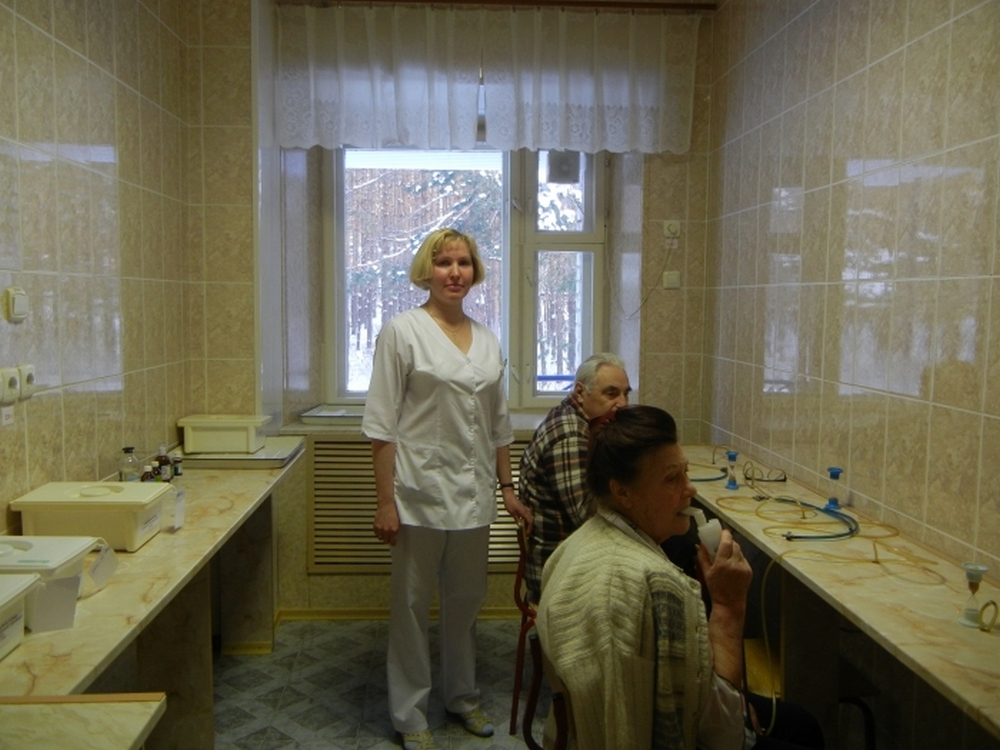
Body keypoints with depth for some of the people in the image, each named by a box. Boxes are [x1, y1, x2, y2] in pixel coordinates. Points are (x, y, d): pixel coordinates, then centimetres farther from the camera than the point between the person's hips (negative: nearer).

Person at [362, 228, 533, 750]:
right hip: (420, 491, -5)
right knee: (412, 606, 7)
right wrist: (385, 501, -14)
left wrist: (507, 489, 15)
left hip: (474, 494, 5)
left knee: (466, 600, 17)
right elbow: (381, 423, -10)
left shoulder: (487, 340, 9)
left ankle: (462, 696, 37)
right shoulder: (403, 331, -7)